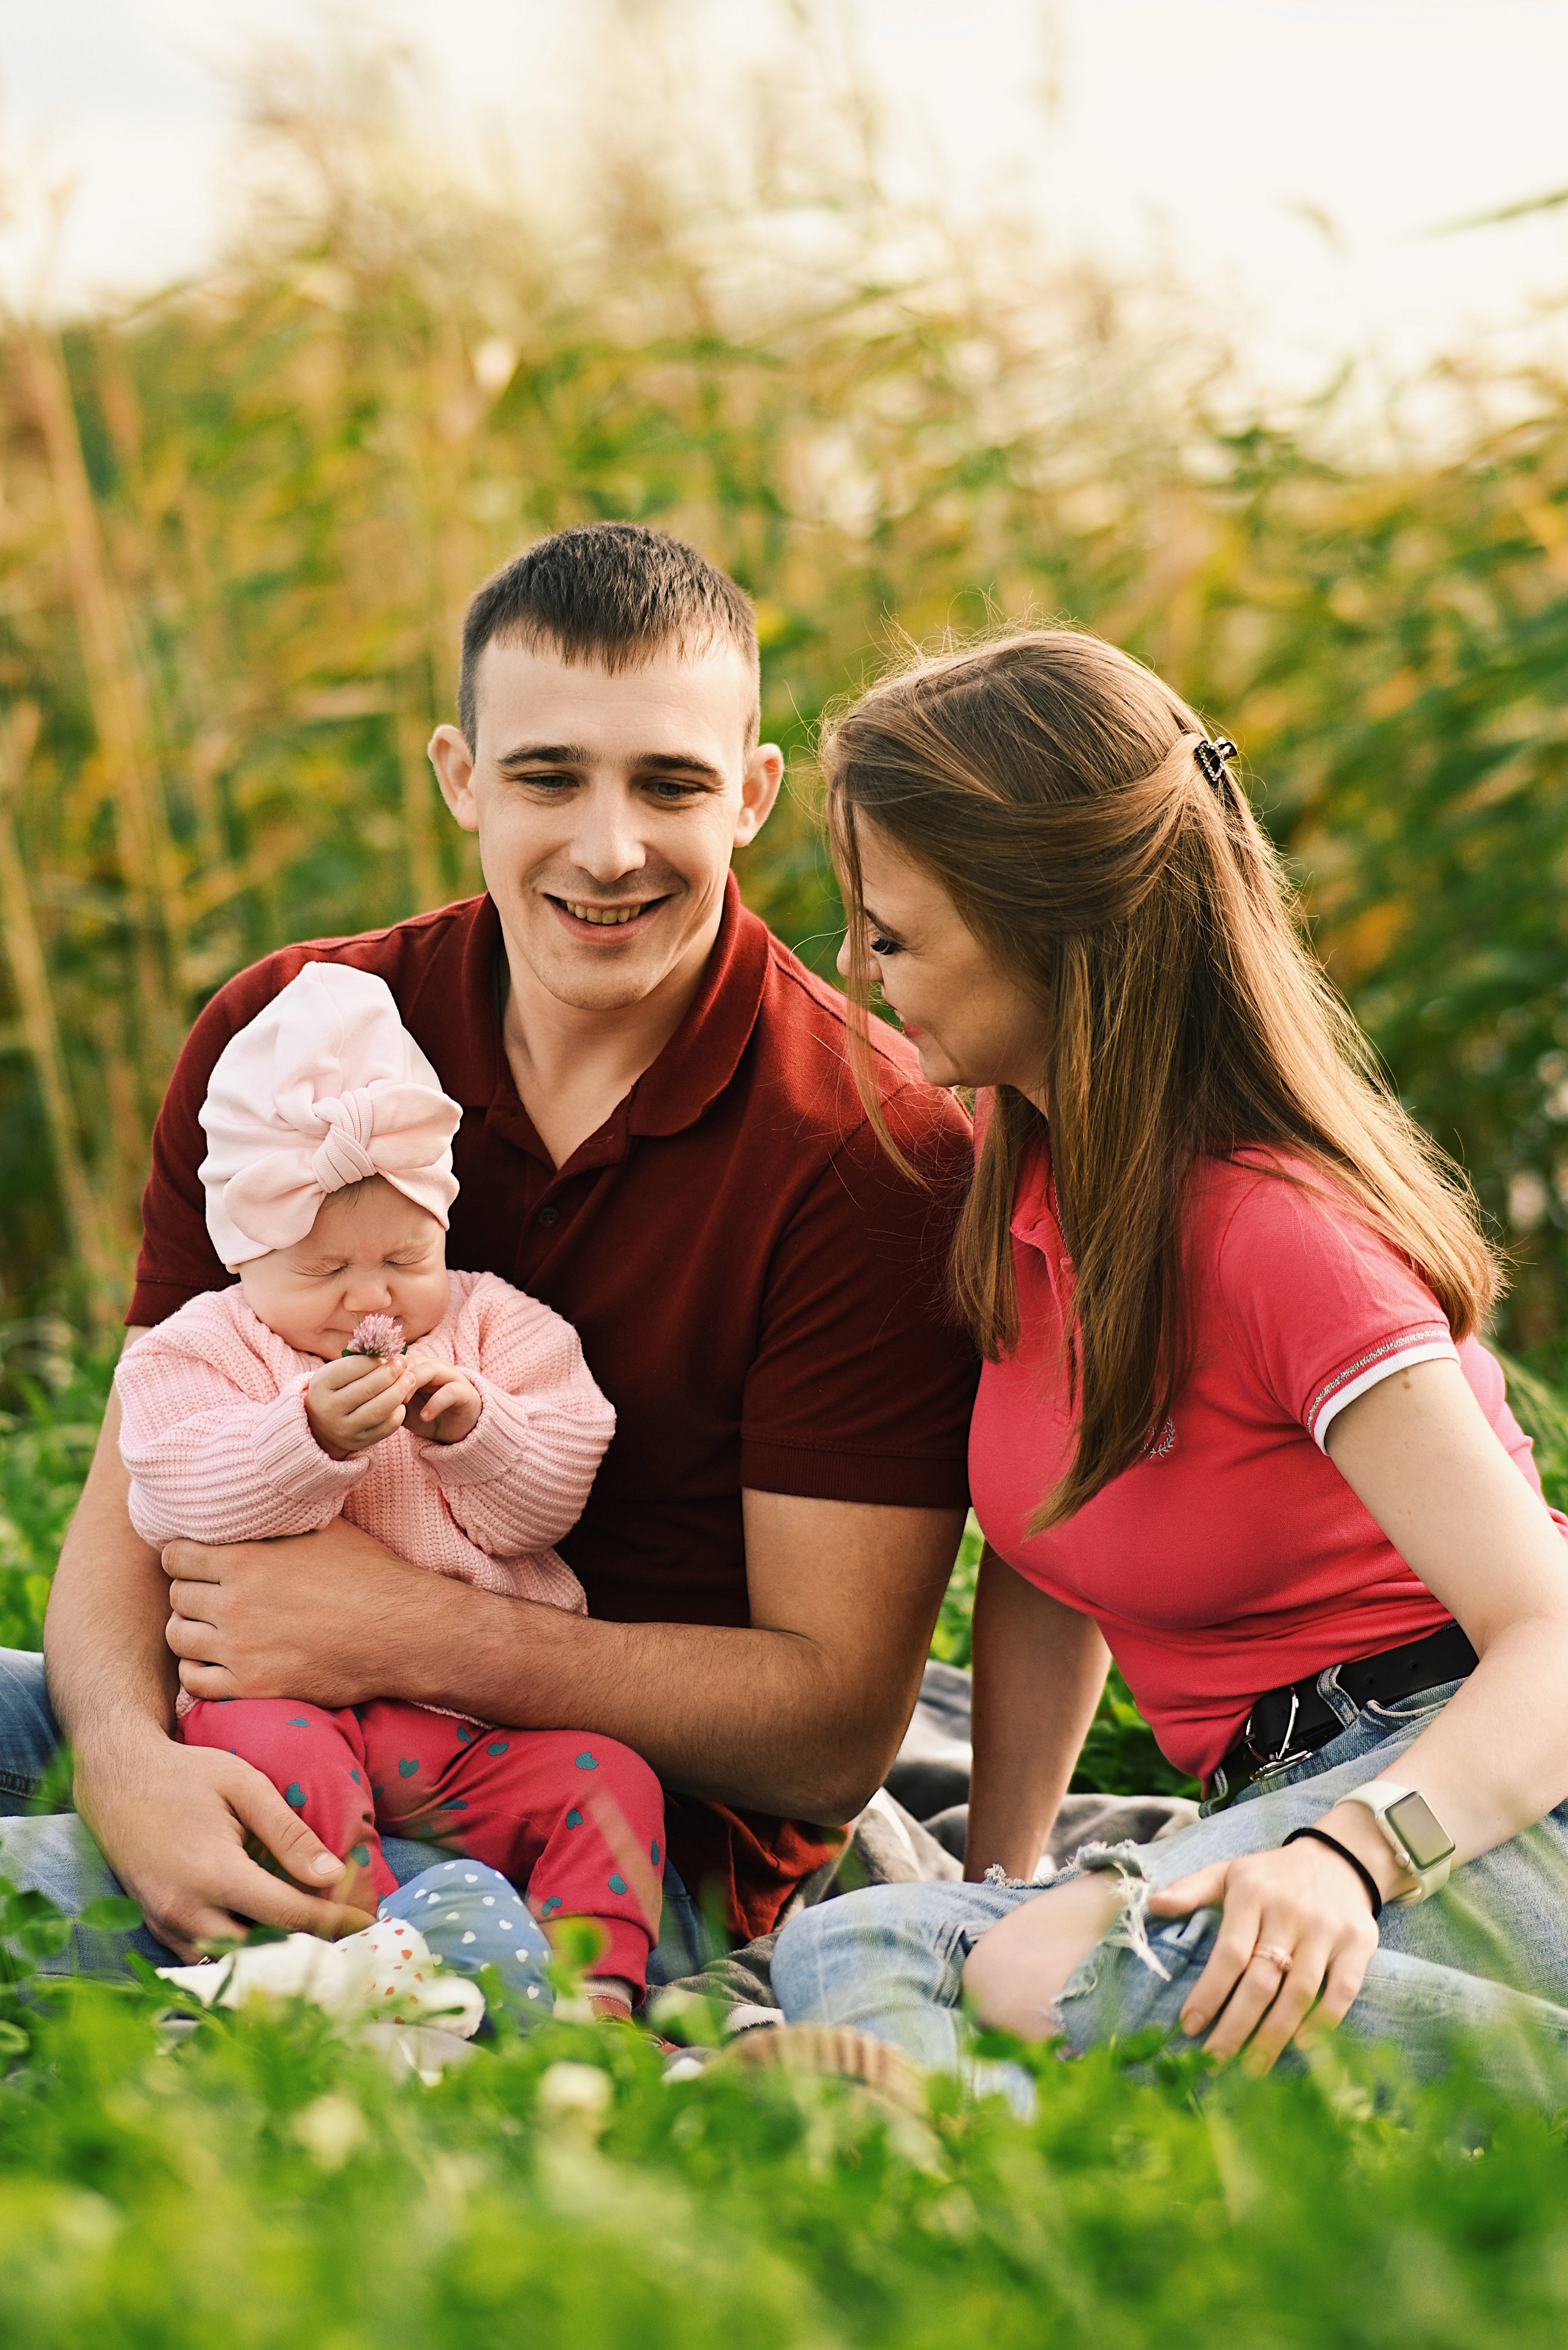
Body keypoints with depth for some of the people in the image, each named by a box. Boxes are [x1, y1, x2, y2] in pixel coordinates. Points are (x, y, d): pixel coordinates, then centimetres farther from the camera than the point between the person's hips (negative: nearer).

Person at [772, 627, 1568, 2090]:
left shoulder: (1274, 1232, -17)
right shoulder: (1026, 1159, 7)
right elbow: (1043, 1561, 16)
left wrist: (1348, 1857, -40)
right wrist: (997, 1885, 8)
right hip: (1286, 1799, 8)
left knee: (1089, 1972, -38)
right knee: (846, 1947, -21)